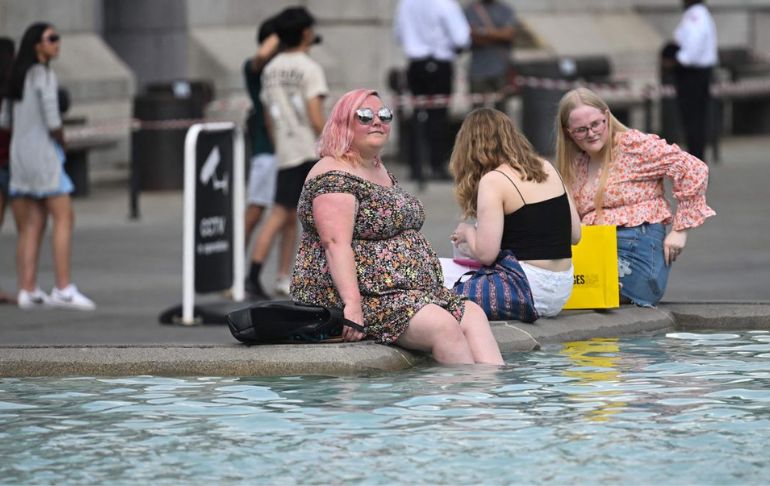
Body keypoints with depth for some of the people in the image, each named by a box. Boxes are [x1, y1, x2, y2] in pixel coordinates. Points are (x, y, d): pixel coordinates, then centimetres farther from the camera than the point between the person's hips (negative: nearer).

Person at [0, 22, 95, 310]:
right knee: (64, 218, -8)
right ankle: (64, 289, -14)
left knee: (31, 225, 7)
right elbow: (52, 121, -18)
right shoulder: (45, 76, -12)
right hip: (42, 152, -8)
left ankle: (27, 291, 3)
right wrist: (62, 142, 1)